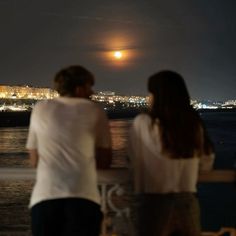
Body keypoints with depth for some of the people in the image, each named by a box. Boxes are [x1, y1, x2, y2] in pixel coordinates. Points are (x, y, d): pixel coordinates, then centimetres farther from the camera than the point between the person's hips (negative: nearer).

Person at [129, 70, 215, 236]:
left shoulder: (143, 122, -8)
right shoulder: (195, 123, 1)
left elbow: (136, 162, 1)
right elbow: (206, 163, 12)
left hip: (155, 201, -3)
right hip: (188, 201, 3)